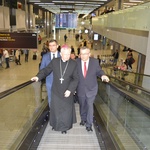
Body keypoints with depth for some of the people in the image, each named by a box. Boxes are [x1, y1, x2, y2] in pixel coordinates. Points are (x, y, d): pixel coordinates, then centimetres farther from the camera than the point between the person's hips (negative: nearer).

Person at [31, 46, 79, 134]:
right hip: (56, 91, 1)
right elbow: (46, 70, 3)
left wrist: (70, 90, -16)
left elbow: (76, 79, -8)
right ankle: (56, 124, 38)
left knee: (66, 110, 11)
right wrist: (38, 77, -15)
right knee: (55, 109, 14)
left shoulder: (74, 64, -9)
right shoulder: (54, 61, -4)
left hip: (67, 91, -1)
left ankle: (65, 126, 32)